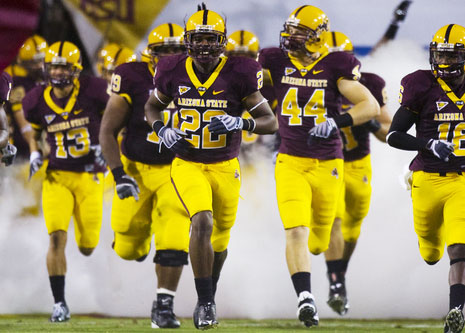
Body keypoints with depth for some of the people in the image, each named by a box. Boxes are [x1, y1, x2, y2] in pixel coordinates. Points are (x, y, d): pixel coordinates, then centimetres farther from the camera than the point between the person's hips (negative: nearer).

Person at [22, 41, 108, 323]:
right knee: (57, 238, -16)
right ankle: (60, 303, -6)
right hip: (57, 176, 1)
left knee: (87, 247, 5)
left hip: (90, 176, 0)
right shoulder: (37, 101, -4)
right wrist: (35, 154, 1)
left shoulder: (93, 91, -12)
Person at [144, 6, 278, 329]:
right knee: (202, 222, -24)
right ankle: (204, 303, -16)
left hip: (225, 167, 1)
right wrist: (162, 131, -6)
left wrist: (240, 123, -26)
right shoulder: (174, 73, -5)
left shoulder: (237, 75, -11)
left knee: (219, 240, 13)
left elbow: (270, 122, -7)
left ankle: (210, 294, 41)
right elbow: (152, 106, 15)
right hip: (187, 165, -1)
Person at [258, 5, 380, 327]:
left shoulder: (335, 66, -7)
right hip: (290, 163, 0)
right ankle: (305, 298, -19)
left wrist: (338, 121, -26)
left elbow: (371, 106, -13)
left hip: (327, 164, 0)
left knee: (319, 242, 13)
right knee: (296, 232, -19)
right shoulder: (278, 62, -1)